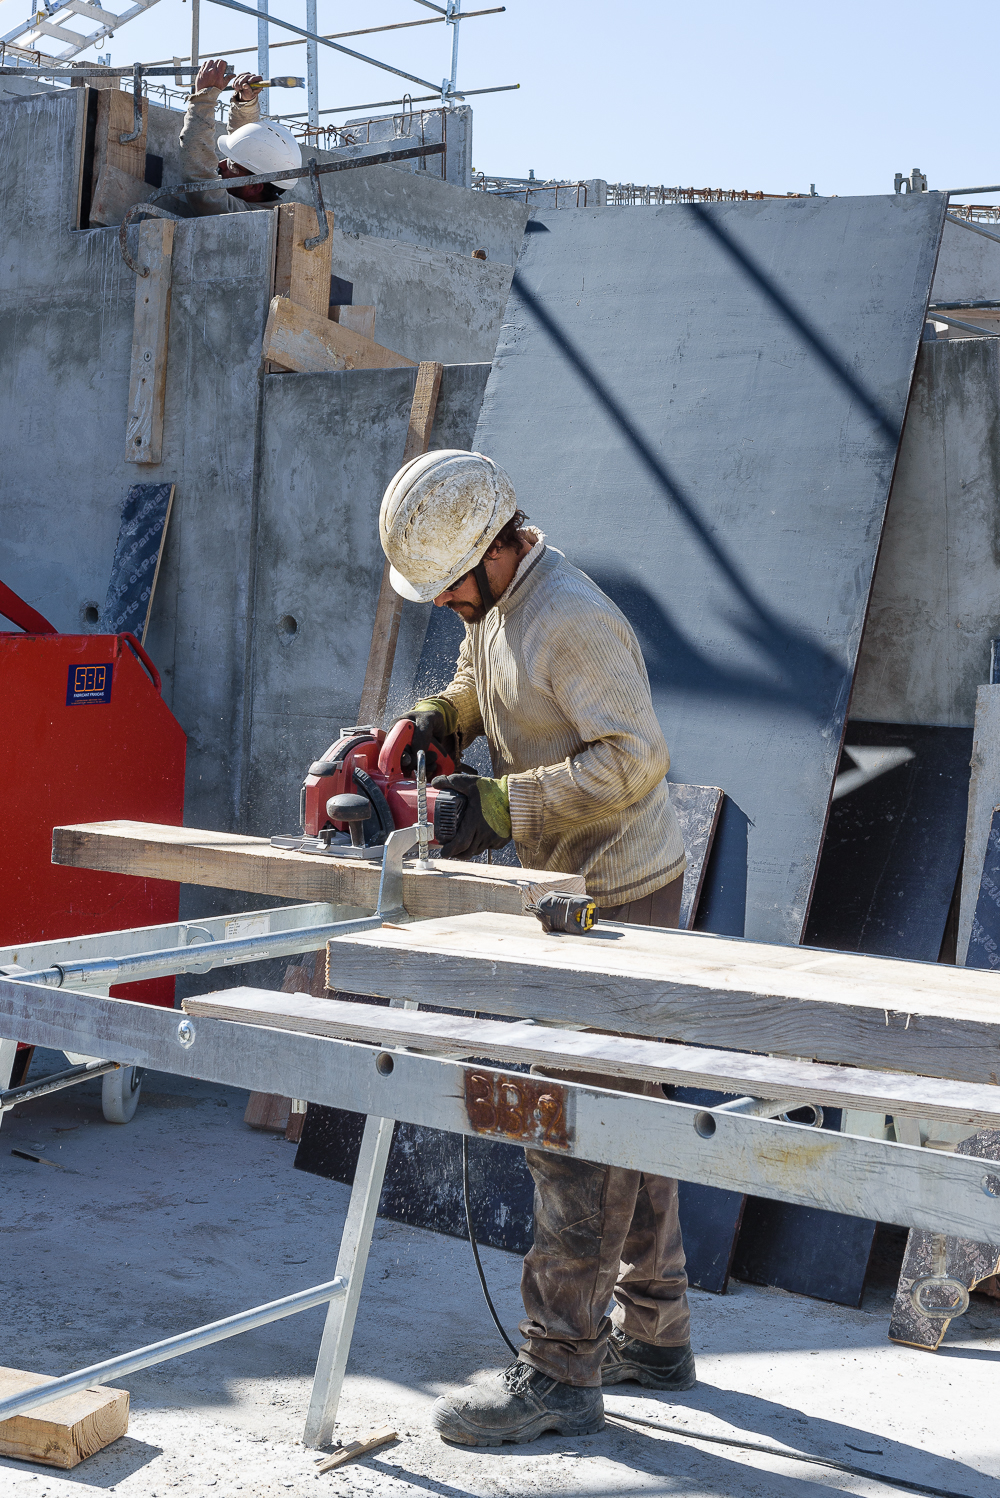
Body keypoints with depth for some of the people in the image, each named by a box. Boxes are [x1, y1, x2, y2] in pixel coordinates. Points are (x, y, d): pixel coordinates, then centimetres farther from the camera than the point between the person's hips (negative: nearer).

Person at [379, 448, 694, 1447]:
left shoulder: (571, 619, -21)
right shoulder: (495, 605, 10)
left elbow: (633, 758, -26)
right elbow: (482, 682, 29)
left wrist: (500, 804, -25)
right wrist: (437, 719, 8)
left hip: (617, 897, -10)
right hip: (577, 890, 10)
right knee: (623, 1110, 15)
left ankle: (558, 1375, -1)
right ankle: (652, 1335, 26)